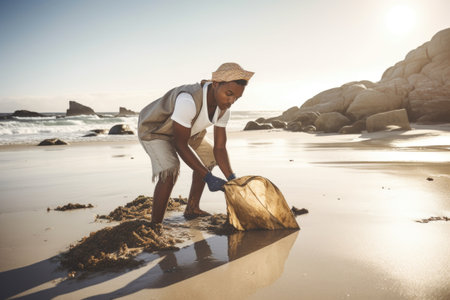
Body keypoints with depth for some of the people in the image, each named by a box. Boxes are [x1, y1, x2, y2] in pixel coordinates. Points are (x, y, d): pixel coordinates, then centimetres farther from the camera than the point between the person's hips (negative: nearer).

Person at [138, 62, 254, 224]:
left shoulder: (223, 109, -18)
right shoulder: (189, 100, -42)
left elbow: (220, 148, -13)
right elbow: (180, 145, -35)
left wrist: (232, 179, -26)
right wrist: (208, 177, -34)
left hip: (177, 127, 8)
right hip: (153, 127, -8)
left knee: (208, 157, 15)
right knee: (170, 172, -30)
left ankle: (192, 209, 26)